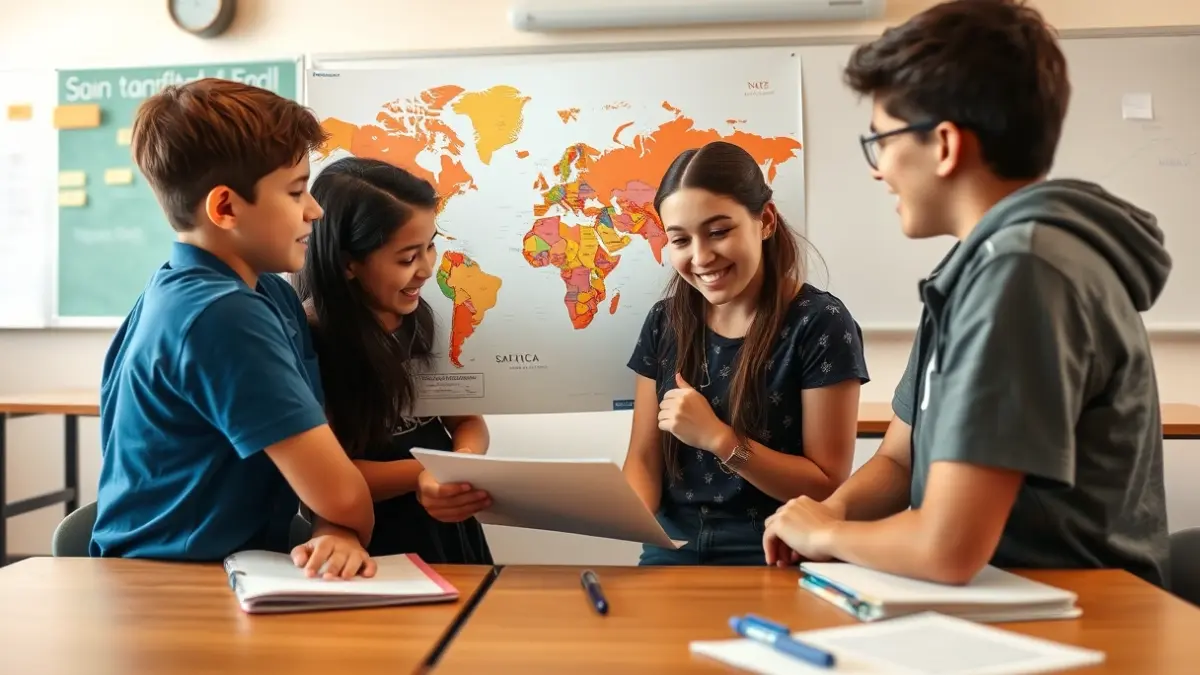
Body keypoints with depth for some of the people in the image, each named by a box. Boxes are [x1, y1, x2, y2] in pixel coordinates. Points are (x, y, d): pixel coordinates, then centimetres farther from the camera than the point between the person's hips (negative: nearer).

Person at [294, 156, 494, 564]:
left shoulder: (421, 318, 0)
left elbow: (466, 417, 4)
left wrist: (465, 459, -17)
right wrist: (420, 474, -29)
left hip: (451, 532, 5)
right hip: (375, 550, -5)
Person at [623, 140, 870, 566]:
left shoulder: (820, 324, -11)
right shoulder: (665, 322, 3)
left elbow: (829, 486, -11)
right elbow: (644, 458, 4)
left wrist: (717, 438, -21)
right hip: (673, 550, 2)